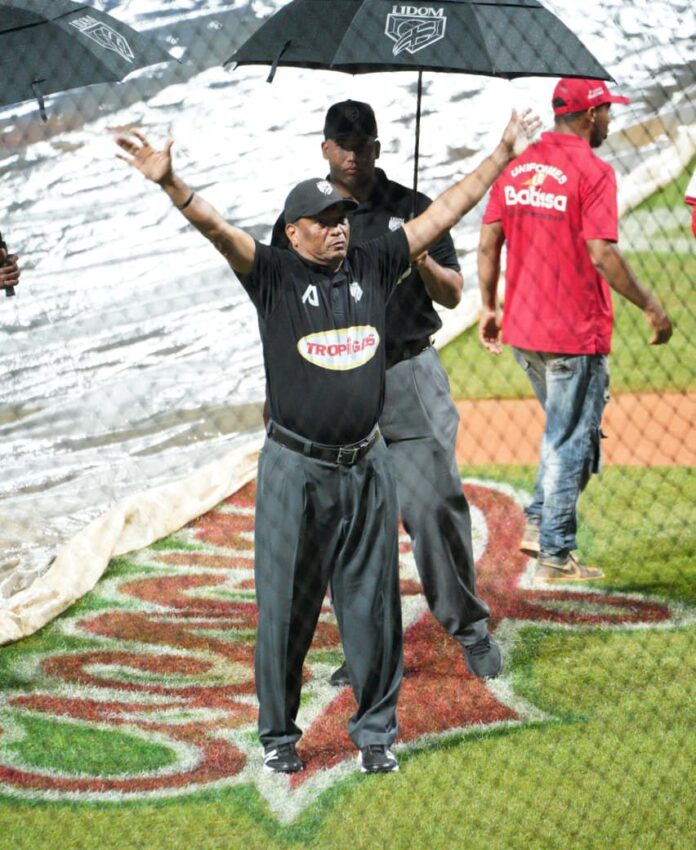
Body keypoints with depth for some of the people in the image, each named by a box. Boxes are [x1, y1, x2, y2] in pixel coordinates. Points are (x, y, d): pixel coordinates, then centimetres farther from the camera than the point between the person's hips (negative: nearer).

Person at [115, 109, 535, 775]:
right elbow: (216, 228, -18)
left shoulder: (373, 266, 6)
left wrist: (502, 155, 9)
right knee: (285, 607, 4)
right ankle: (278, 736, 17)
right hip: (295, 470, -3)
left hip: (365, 467, 3)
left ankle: (375, 731, 19)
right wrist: (169, 183, -35)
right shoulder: (274, 275, -4)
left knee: (372, 605, 7)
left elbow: (442, 213, 9)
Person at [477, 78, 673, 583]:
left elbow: (488, 242, 8)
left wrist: (489, 307, 17)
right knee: (572, 441, 3)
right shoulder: (592, 171, -14)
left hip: (521, 330, 7)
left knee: (563, 429, 24)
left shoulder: (517, 166, 6)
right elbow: (602, 255, -20)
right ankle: (556, 555, 6)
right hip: (575, 334, -7)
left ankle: (539, 524, 19)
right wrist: (650, 306, -11)